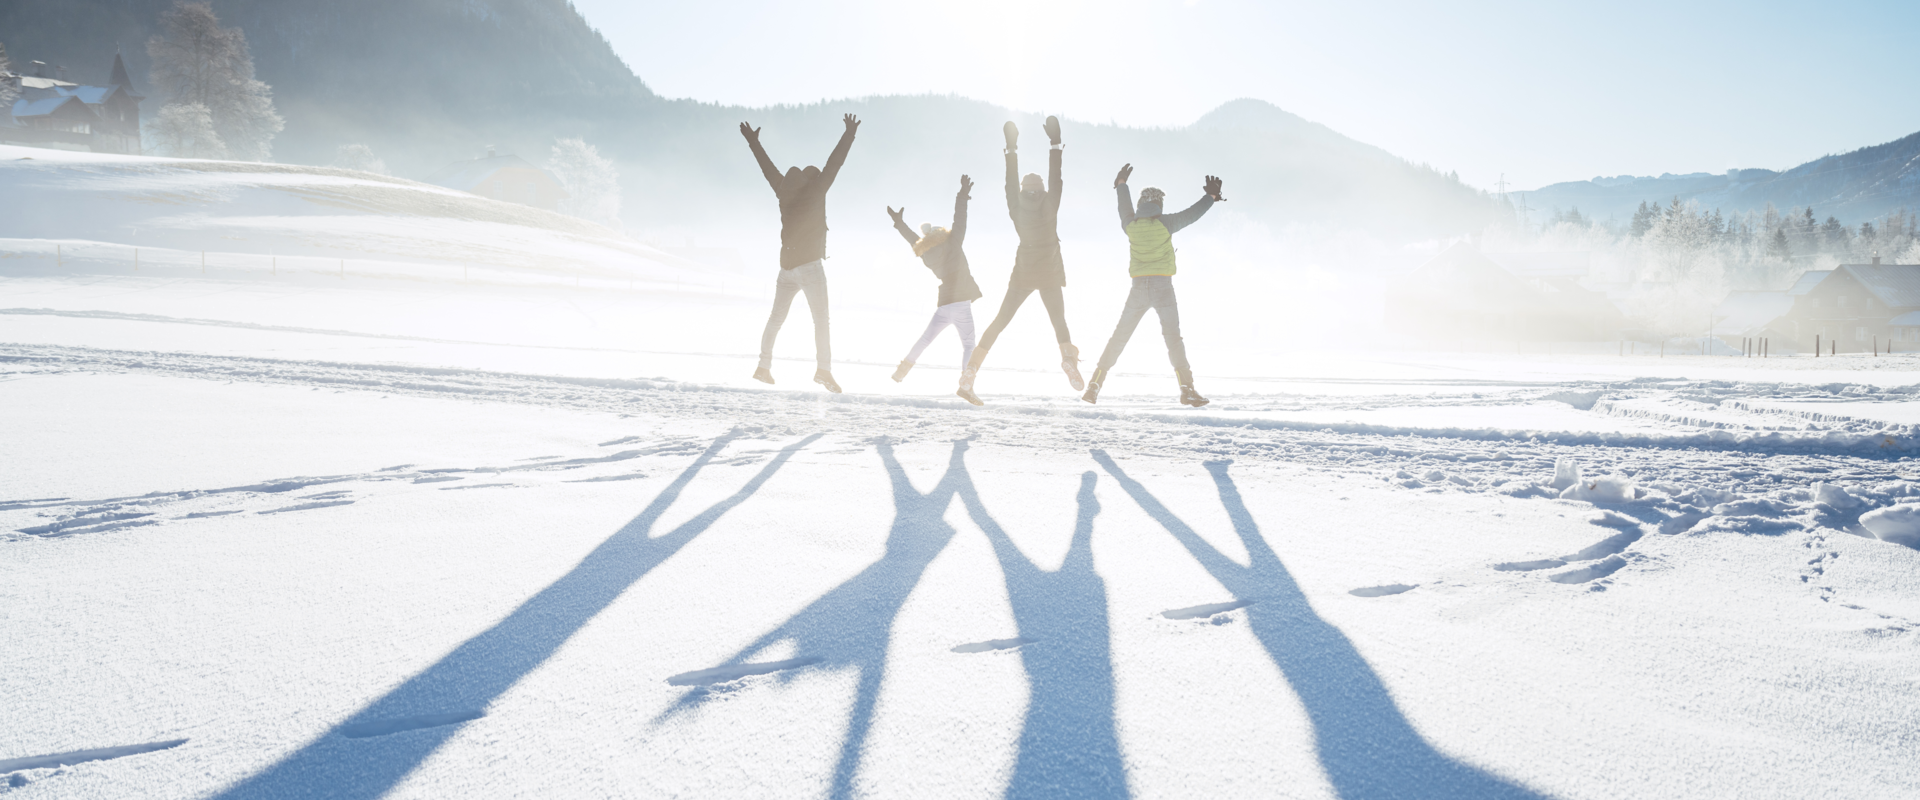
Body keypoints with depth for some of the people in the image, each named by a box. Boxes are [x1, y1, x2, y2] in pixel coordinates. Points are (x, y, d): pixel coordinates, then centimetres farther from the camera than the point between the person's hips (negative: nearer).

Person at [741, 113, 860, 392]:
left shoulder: (785, 192, 10)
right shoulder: (815, 191, -3)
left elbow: (768, 168, 22)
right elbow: (834, 164, -5)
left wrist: (754, 142, 34)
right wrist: (849, 134, 1)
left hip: (787, 267, 6)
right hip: (810, 266, -6)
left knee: (776, 318, 16)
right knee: (821, 319, -10)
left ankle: (764, 366, 16)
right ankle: (823, 369, -23)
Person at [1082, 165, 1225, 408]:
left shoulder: (1130, 226, 7)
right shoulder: (1165, 223, -3)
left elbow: (1125, 210, 28)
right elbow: (1192, 214, 7)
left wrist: (1121, 185, 45)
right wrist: (1211, 196, 23)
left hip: (1139, 288, 3)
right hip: (1163, 287, -3)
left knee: (1118, 338, 8)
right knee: (1173, 338, -2)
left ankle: (1094, 385, 5)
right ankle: (1187, 388, -12)